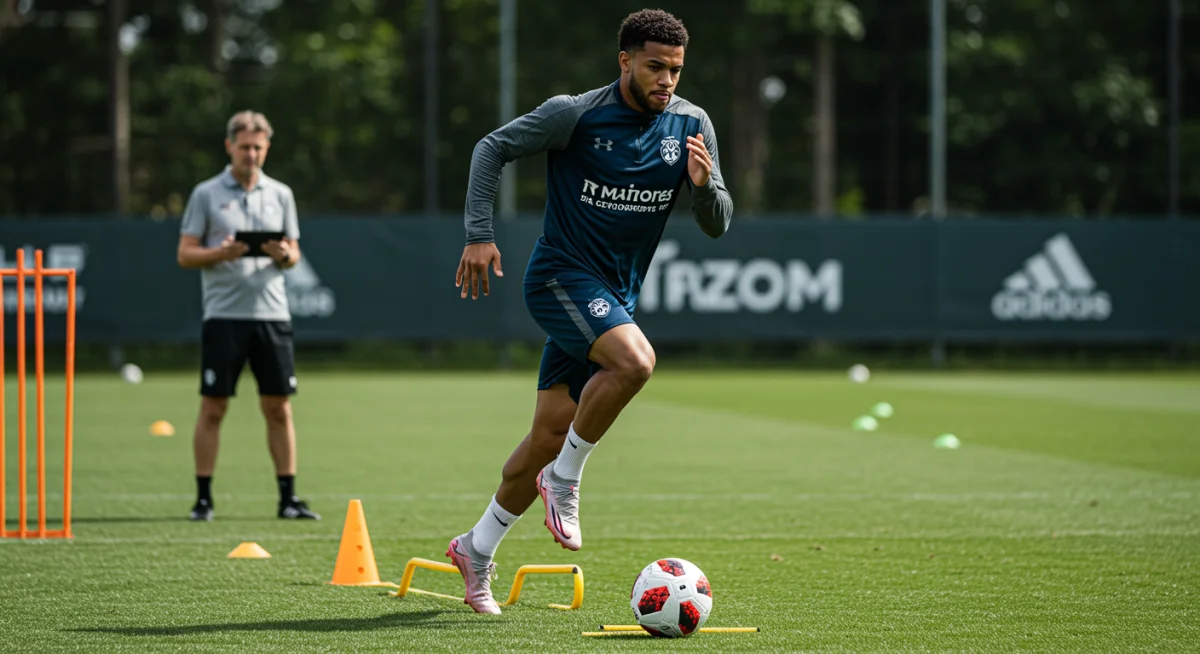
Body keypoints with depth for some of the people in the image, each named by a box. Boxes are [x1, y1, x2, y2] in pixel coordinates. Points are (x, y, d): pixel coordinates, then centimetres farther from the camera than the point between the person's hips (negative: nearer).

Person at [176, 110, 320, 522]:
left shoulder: (280, 194, 11)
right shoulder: (206, 194, 2)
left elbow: (294, 254, 14)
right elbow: (185, 255, 1)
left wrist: (284, 255, -9)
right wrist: (220, 253, -17)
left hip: (272, 314, 3)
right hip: (223, 315, -3)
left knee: (278, 408, 3)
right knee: (213, 408, -2)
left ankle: (288, 498, 8)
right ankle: (203, 498, 5)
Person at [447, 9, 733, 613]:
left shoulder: (691, 126, 0)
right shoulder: (575, 114, -13)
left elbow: (717, 225, 3)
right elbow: (492, 148, -2)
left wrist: (704, 185, -19)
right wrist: (479, 235, -10)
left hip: (615, 293, 5)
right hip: (559, 275, -5)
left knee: (553, 429, 4)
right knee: (634, 359, -31)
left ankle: (477, 550, 21)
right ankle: (563, 479, -10)